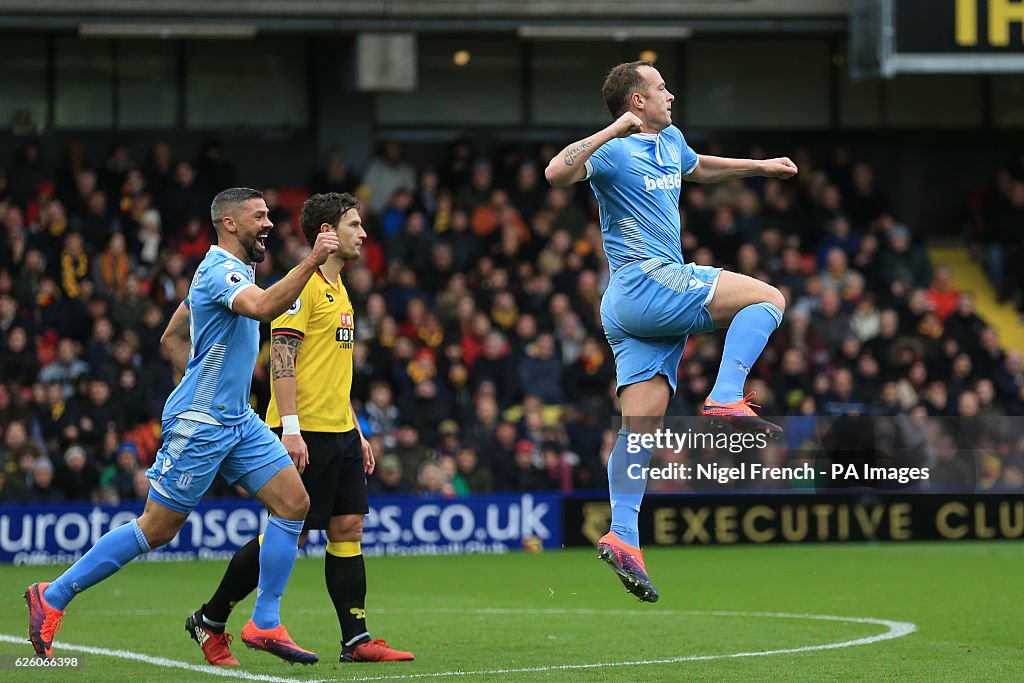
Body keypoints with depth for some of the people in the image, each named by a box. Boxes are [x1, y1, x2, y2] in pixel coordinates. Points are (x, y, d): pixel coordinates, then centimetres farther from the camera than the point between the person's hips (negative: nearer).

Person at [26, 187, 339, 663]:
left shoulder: (227, 269, 15)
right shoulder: (219, 270, -16)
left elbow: (172, 338, 22)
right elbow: (263, 308, -38)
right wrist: (312, 262, -37)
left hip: (237, 421, 10)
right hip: (198, 425, -10)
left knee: (294, 503, -2)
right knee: (157, 530, -4)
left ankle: (265, 624, 2)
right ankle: (52, 597, 8)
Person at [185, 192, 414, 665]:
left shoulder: (337, 289, 18)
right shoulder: (301, 284, -11)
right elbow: (283, 359, -17)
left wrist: (356, 432, 21)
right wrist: (290, 429, -23)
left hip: (339, 432, 9)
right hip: (305, 434, -9)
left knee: (348, 528, 3)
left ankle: (356, 640, 1)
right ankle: (210, 622, 8)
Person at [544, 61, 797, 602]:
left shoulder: (670, 142, 20)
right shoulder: (615, 151, -8)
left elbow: (700, 168, 44)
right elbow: (557, 173, -26)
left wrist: (759, 166, 42)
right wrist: (612, 131, -30)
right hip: (645, 281, -9)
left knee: (642, 426, 0)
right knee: (768, 298, -7)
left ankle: (623, 535, -7)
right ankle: (726, 400, -16)